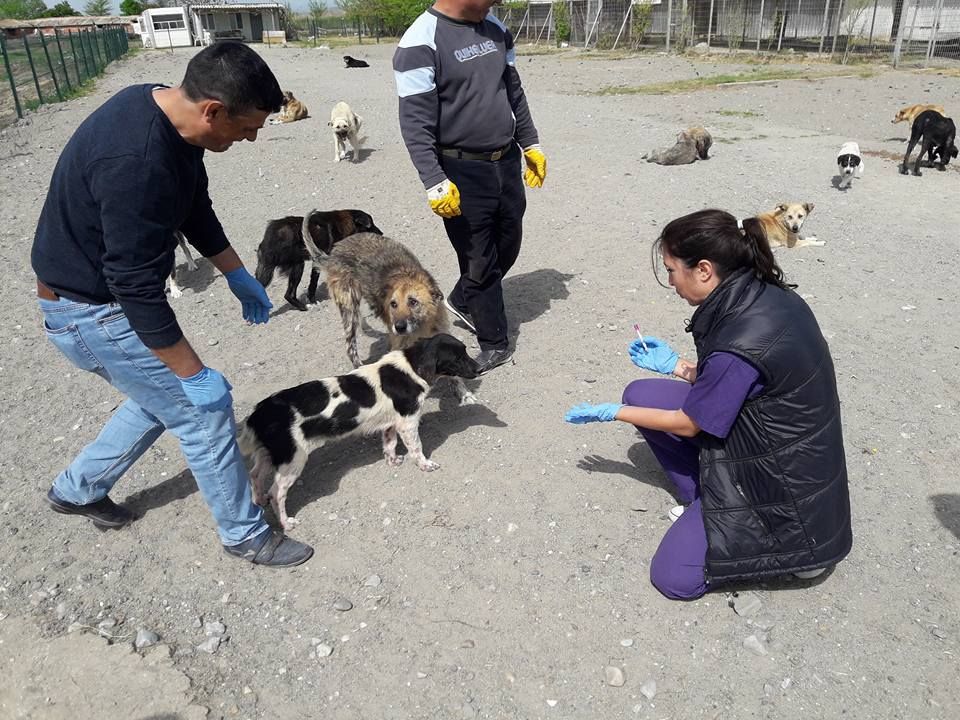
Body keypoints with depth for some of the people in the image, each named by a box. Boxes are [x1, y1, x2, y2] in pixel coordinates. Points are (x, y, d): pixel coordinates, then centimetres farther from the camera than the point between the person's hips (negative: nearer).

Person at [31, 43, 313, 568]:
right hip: (94, 311, -9)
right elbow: (137, 287, -31)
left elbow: (195, 206, 11)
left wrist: (237, 275, 15)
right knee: (204, 411, 0)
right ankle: (246, 535, 18)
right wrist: (194, 374, -23)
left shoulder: (165, 112, -4)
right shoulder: (137, 162, -35)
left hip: (108, 292, 10)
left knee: (163, 398, 23)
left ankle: (76, 489, 42)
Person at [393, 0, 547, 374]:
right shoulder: (422, 41, -15)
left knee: (507, 248, 17)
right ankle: (495, 343, 21)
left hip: (507, 163, 7)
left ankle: (461, 300, 42)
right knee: (479, 262, 3)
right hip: (462, 173, -7)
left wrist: (531, 144, 17)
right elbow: (415, 123, -18)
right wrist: (435, 184, -23)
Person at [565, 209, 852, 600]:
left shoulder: (740, 345, -33)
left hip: (783, 483, -9)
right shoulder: (766, 295, -7)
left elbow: (688, 425, -15)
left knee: (673, 576, -2)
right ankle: (706, 501, 11)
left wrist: (612, 413, -3)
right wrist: (674, 364, 14)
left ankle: (793, 543, 5)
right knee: (641, 394, 2)